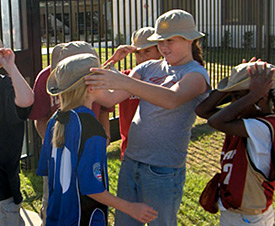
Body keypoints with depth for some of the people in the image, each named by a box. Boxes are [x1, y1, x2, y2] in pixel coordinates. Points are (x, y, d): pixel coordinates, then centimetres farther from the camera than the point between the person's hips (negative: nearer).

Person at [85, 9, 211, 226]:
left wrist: (125, 82, -41)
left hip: (163, 171, -5)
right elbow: (111, 98, 4)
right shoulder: (150, 67, 9)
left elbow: (172, 99, -30)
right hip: (131, 161, 6)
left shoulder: (196, 74, -9)